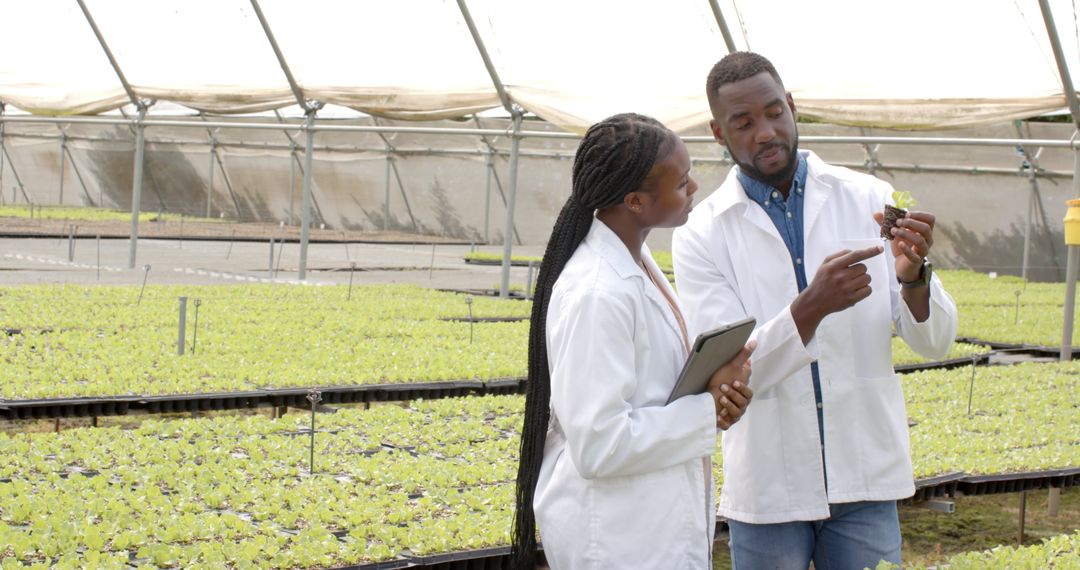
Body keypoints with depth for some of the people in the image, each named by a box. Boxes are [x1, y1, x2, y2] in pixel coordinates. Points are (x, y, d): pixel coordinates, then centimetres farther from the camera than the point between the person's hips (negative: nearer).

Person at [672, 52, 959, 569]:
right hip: (767, 487, -1)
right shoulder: (702, 236, -4)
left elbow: (935, 341, -2)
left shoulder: (869, 200, 0)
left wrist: (913, 276, -23)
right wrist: (811, 307, -29)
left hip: (865, 475, 1)